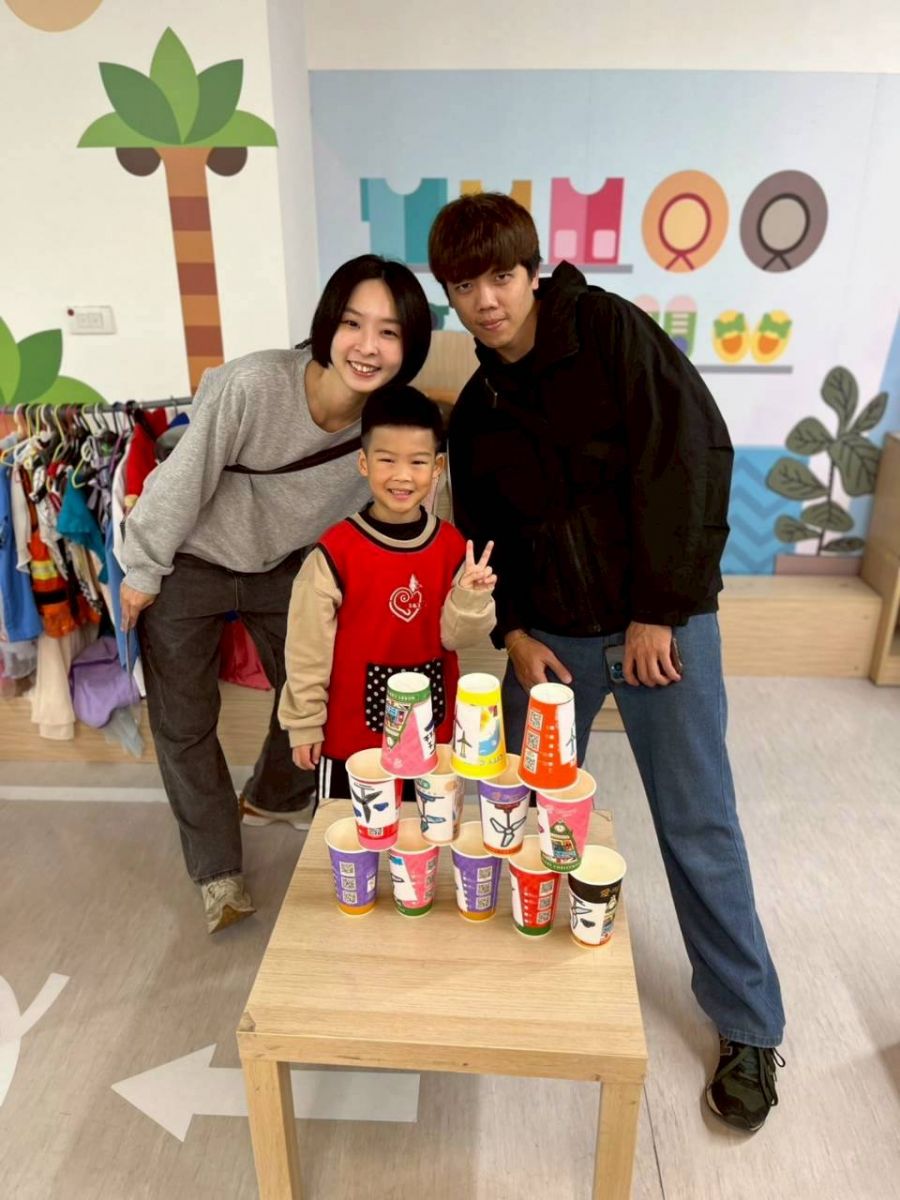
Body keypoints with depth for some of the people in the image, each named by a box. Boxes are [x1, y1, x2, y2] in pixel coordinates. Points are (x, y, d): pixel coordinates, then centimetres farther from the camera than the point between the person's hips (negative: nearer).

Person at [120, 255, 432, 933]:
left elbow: (365, 506, -3)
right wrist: (143, 570, -10)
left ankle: (274, 798, 49)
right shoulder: (253, 385, -34)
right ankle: (218, 871, 27)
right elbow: (184, 481, -21)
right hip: (189, 565, -4)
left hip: (284, 565, 4)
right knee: (184, 723, 4)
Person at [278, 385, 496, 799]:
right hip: (351, 731, -3)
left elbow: (455, 637, -4)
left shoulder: (453, 546, -6)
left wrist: (470, 597, -23)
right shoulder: (336, 550, -17)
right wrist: (304, 723, -4)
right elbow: (308, 648, -10)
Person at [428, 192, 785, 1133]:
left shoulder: (610, 330, -5)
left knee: (697, 826, 3)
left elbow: (692, 456, -13)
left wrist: (658, 611, -15)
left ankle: (749, 1027, 24)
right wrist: (514, 633, -1)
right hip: (552, 631, 5)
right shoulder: (477, 408, 11)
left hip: (661, 617, -4)